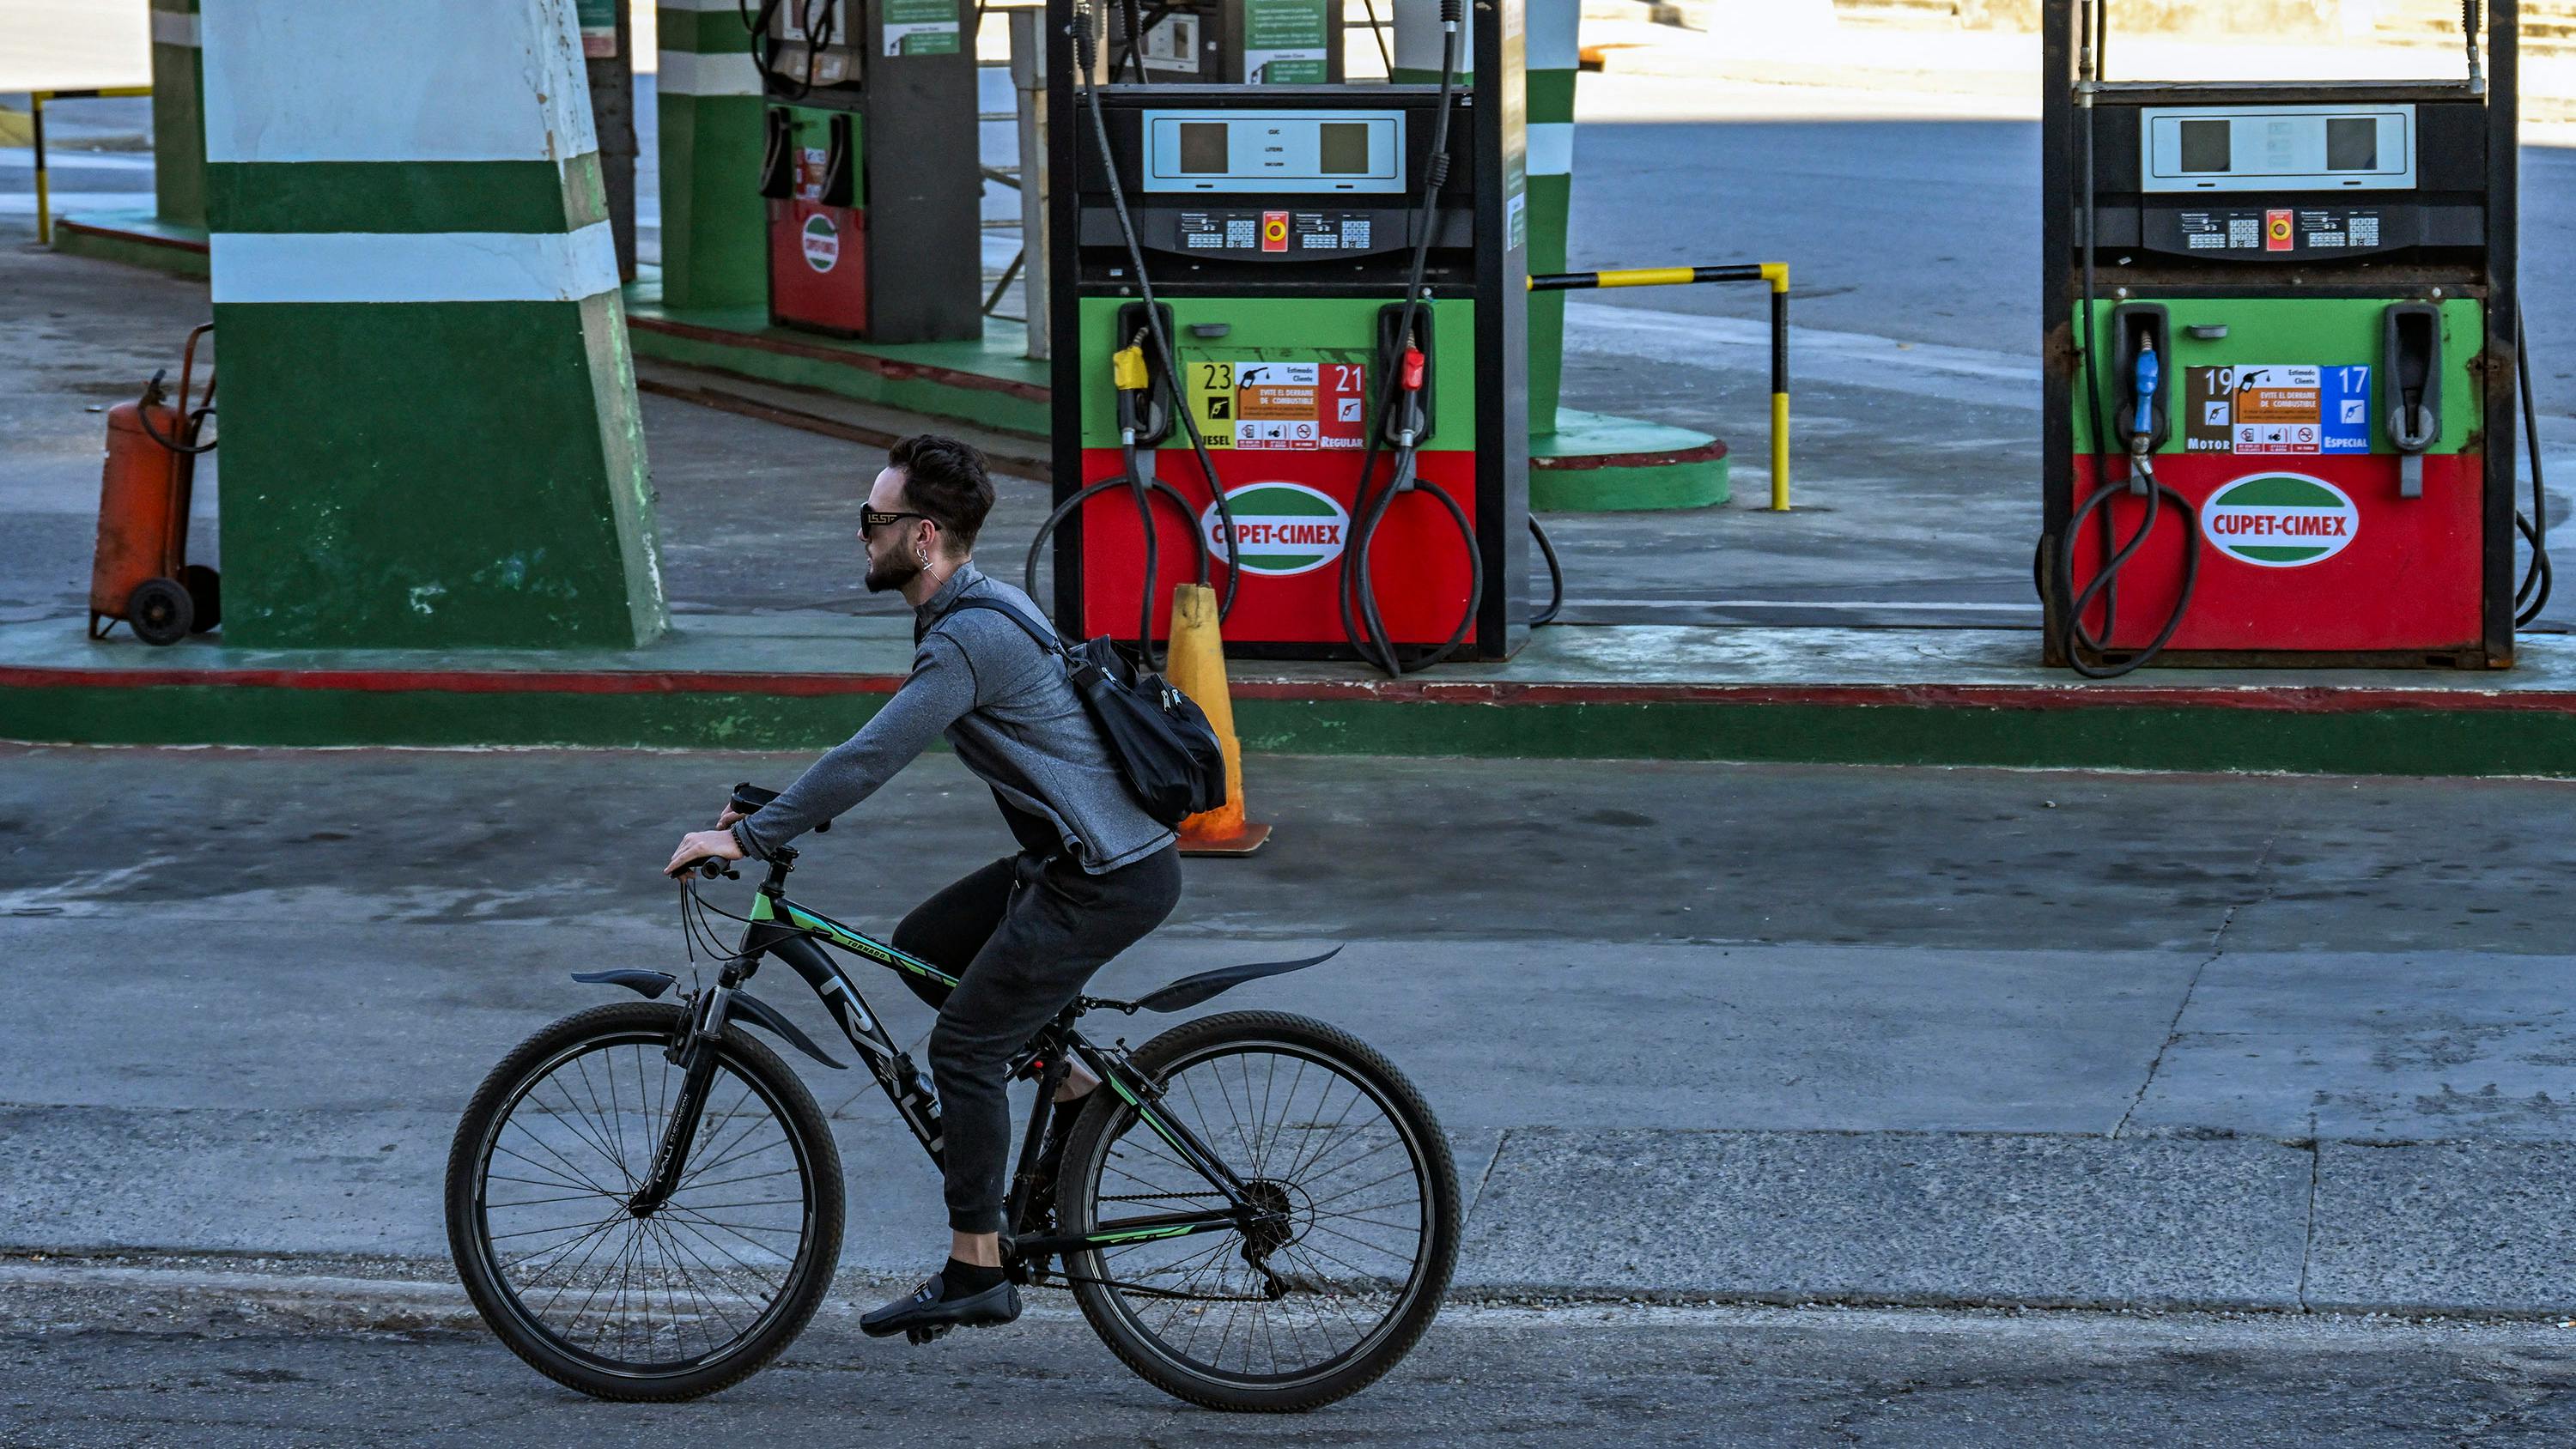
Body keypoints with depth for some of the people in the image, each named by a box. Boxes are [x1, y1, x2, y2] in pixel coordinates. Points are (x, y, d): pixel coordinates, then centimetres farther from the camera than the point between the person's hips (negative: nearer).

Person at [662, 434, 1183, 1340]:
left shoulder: (970, 637, -21)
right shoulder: (975, 607, 12)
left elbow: (871, 760, -23)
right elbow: (883, 748, 21)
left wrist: (746, 838, -16)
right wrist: (775, 810, 15)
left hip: (1109, 881, -10)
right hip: (1076, 856, 10)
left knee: (964, 1046, -4)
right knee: (923, 947, 18)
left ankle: (975, 1274, 1)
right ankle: (1078, 1088, 20)